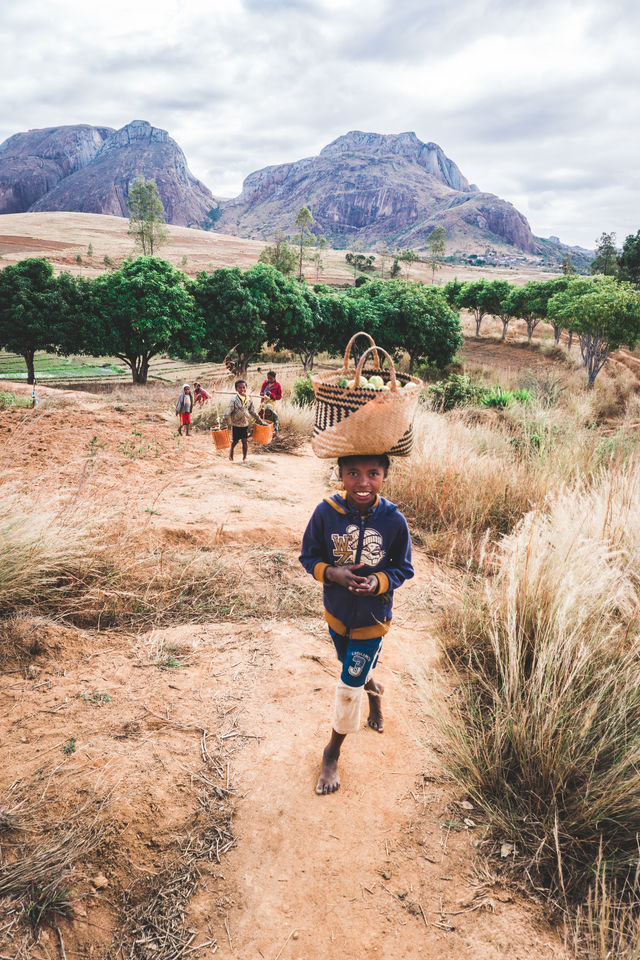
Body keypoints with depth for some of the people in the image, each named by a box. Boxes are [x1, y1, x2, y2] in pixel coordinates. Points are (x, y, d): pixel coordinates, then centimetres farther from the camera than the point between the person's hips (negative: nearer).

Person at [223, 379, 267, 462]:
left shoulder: (249, 400, -1)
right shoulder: (234, 400, -17)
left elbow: (253, 412, 11)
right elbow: (227, 413, -18)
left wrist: (261, 421, 12)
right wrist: (229, 423, -19)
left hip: (245, 424, 3)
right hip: (236, 425, -3)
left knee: (245, 441, 3)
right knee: (234, 441, 11)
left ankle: (244, 457, 17)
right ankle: (231, 454, 36)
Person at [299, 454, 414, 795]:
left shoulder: (394, 521, -22)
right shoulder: (326, 512, -20)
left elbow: (403, 568, -8)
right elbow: (309, 556, -8)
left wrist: (380, 582, -28)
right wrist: (331, 573, -28)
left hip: (372, 619, -2)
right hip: (337, 613, 3)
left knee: (349, 688, 5)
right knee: (355, 671, 26)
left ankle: (332, 753, 30)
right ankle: (373, 689, 64)